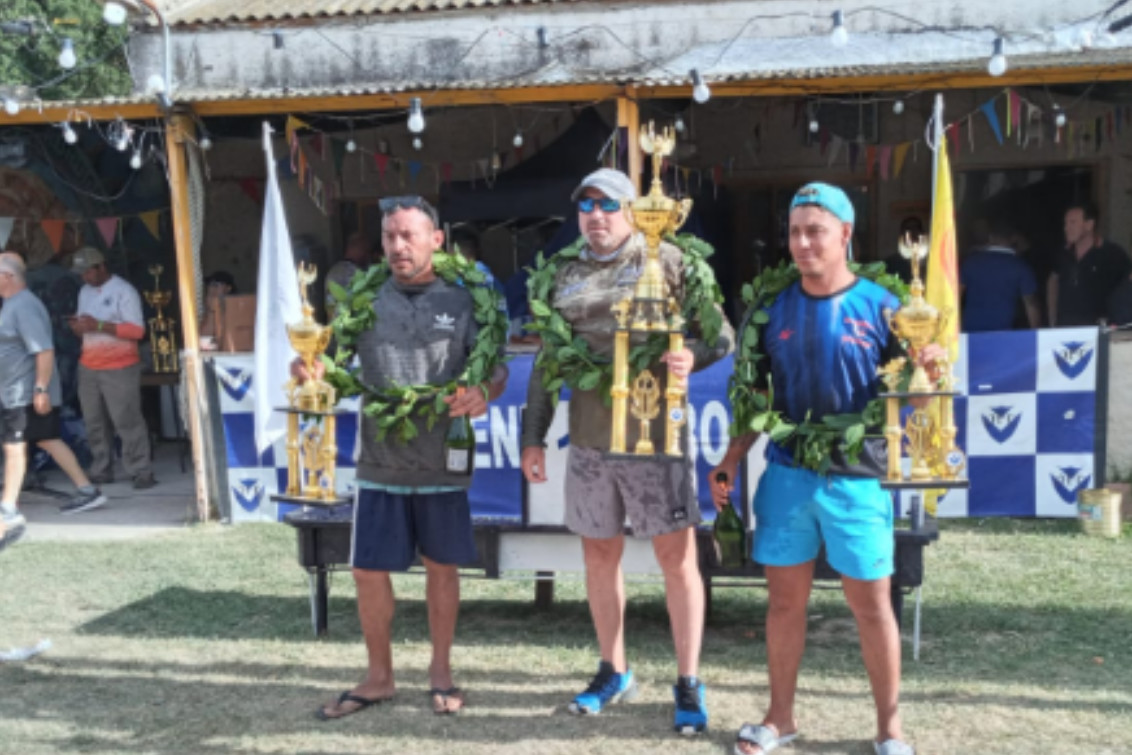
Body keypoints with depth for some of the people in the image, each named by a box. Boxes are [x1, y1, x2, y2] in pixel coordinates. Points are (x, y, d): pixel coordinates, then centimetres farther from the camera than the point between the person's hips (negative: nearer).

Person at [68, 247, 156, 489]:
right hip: (88, 367, 6)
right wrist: (78, 327, -2)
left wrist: (98, 326, -20)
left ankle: (142, 472, -5)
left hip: (119, 368, -6)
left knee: (127, 421, -9)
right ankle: (101, 471, 10)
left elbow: (137, 330, -13)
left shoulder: (124, 291, -6)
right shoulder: (84, 292, 16)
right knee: (94, 422, 4)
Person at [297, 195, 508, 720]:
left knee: (441, 567, 10)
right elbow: (328, 357, 7)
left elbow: (496, 369, 1)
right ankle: (378, 677, 24)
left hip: (443, 464, -1)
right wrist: (309, 369, -16)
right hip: (381, 464, 2)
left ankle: (441, 669, 29)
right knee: (368, 571, 5)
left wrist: (483, 393, -21)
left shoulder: (461, 301, 3)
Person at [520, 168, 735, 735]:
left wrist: (692, 355, -25)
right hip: (588, 441, 5)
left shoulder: (667, 261, -2)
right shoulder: (565, 277, 11)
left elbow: (722, 334, -3)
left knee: (676, 556, 0)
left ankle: (688, 683, 14)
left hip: (655, 436, -4)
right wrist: (533, 437, 10)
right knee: (599, 556, 13)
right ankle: (613, 671, 30)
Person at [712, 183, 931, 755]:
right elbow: (756, 396, 11)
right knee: (785, 600, 10)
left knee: (870, 602, 5)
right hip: (787, 475, 3)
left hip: (856, 478, -2)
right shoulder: (774, 309, 5)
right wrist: (731, 461, 4)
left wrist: (925, 371, -23)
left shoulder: (880, 307, -4)